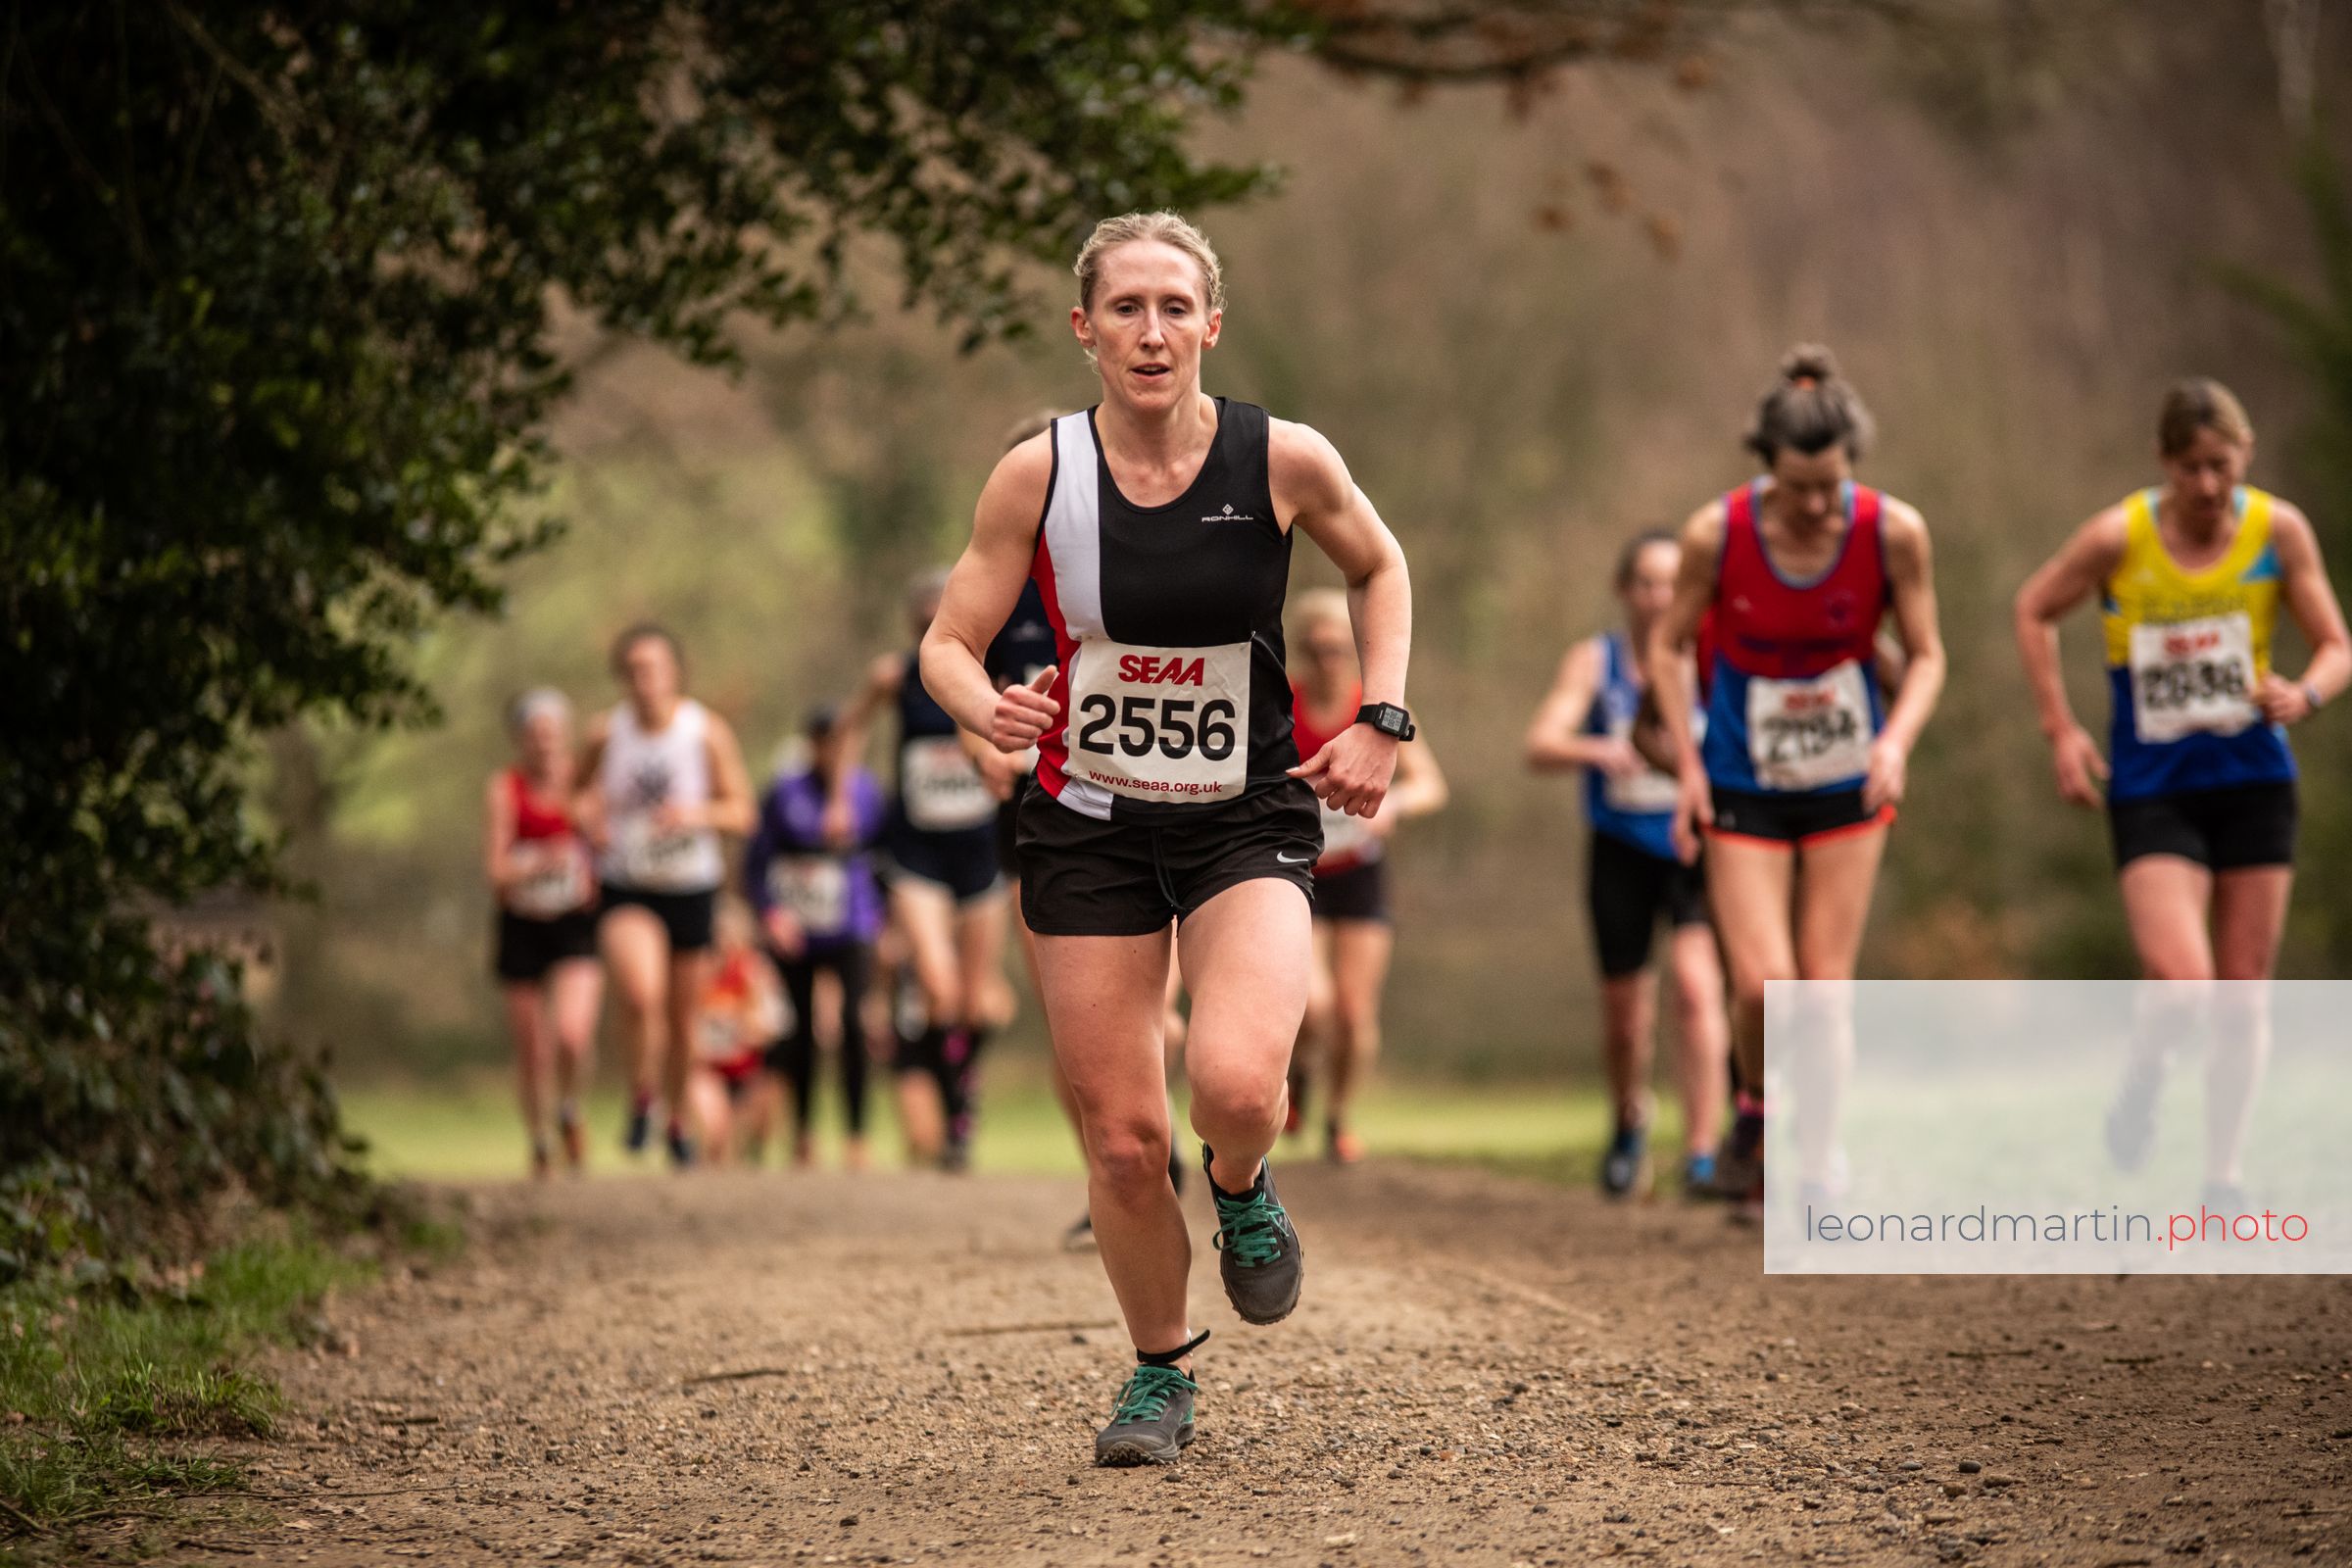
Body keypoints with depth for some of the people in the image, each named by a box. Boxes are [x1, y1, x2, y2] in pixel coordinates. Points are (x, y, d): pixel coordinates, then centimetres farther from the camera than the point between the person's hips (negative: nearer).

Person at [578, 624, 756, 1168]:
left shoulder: (709, 732, -7)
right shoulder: (606, 733, -4)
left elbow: (741, 812, -5)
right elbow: (582, 789, 14)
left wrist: (697, 814, -25)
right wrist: (587, 812, -9)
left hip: (691, 889, 1)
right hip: (626, 892, -1)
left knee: (683, 1017, 11)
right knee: (641, 995, -26)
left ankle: (678, 1121, 35)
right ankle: (641, 1099, -1)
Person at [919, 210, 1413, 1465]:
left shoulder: (1284, 462, -8)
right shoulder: (1039, 475, -8)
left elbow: (1377, 568, 12)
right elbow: (947, 643, -1)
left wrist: (1381, 721, 2)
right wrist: (985, 709, -23)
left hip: (1249, 818, -1)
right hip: (1089, 830, 1)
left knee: (1236, 1085, -26)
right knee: (1122, 1142, 2)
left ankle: (1241, 1192, 12)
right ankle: (1159, 1372, 28)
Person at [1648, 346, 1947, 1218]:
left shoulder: (1892, 532, -14)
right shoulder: (1716, 534, -16)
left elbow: (1926, 656, -2)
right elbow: (1668, 647, -1)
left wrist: (1898, 739, -21)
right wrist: (1687, 765, -9)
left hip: (1847, 786, 1)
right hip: (1743, 788, -1)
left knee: (1826, 984, 1)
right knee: (1762, 982, -13)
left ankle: (1816, 1184, 13)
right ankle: (1755, 1112, 18)